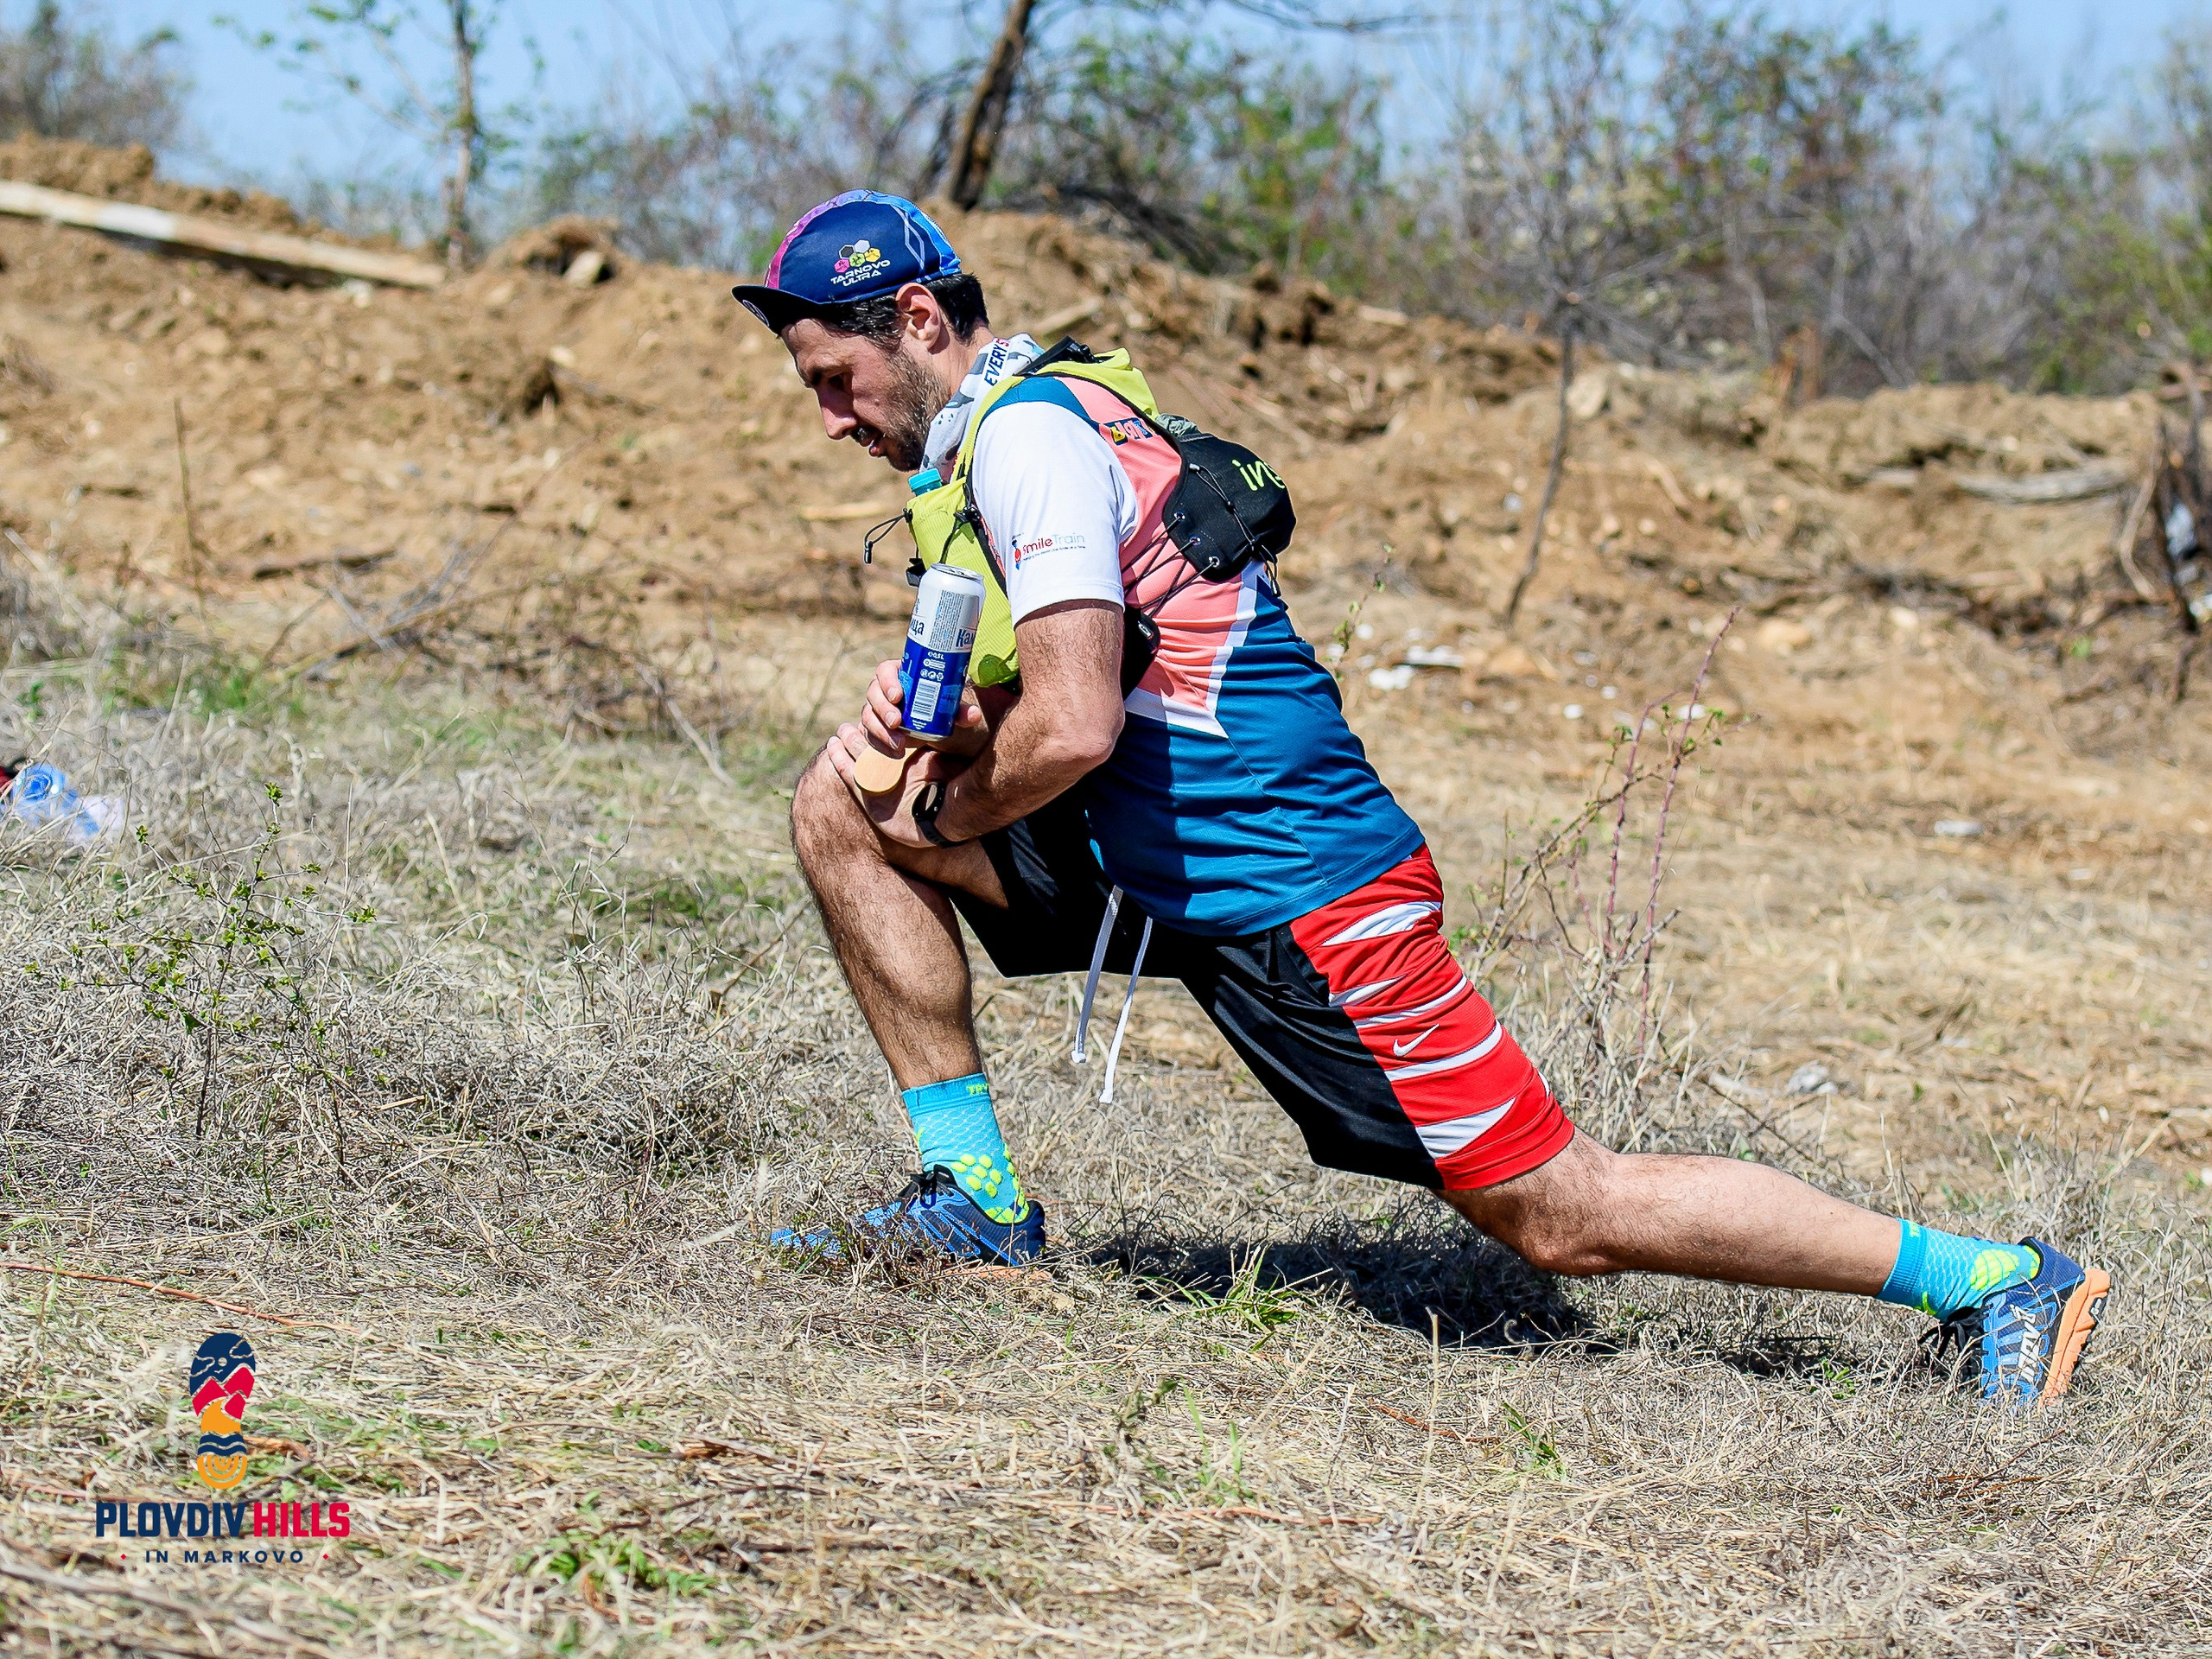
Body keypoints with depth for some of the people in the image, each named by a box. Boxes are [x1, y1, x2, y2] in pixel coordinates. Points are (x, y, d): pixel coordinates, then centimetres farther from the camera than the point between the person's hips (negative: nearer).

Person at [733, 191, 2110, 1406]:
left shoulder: (1030, 431, -16)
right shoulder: (997, 430, 14)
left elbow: (1071, 730, -27)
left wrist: (944, 817, -9)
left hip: (1298, 896, -10)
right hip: (1172, 862, 10)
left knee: (1564, 1216, -4)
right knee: (845, 802, 5)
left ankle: (1988, 1279, 4)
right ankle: (975, 1197, 6)